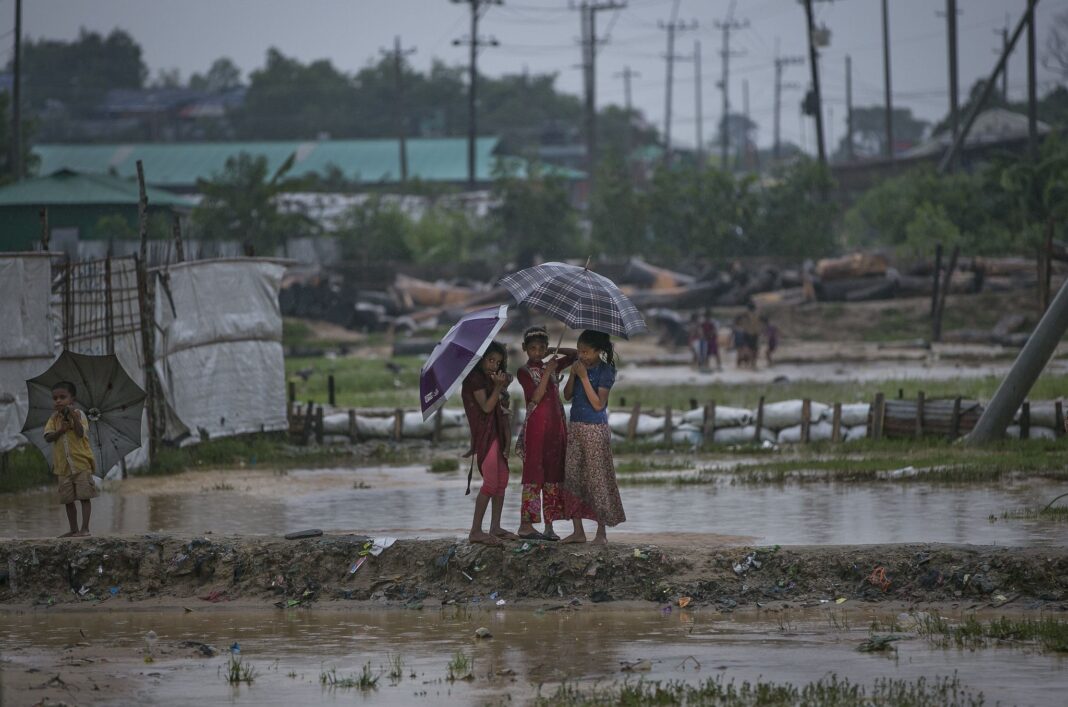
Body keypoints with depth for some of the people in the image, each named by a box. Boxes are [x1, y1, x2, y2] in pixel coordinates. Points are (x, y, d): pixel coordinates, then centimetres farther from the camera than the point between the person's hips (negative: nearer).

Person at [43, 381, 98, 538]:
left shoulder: (79, 414, -5)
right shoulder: (54, 418, 7)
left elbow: (81, 433, -20)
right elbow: (48, 438, -4)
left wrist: (74, 416, -30)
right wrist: (60, 430, -19)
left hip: (81, 462, -5)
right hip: (63, 465, 5)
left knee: (84, 496, -4)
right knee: (68, 499, 9)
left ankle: (84, 528, -2)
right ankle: (73, 529, 17)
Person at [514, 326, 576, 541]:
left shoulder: (552, 366, 14)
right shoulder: (524, 372, -2)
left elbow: (575, 354, 18)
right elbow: (535, 397, -13)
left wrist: (555, 351, 6)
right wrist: (547, 373, -15)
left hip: (556, 425, 6)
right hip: (536, 425, -6)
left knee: (553, 475, 4)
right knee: (533, 475, -7)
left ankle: (549, 525, 6)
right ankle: (526, 525, -6)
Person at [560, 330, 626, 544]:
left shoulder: (605, 371, -10)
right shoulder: (580, 366, 8)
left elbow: (598, 404, -17)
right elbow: (567, 396, 7)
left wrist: (584, 377, -20)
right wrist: (572, 375, -8)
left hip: (595, 430, -7)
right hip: (576, 428, 7)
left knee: (597, 478, -4)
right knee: (572, 476, 4)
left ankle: (601, 532, 2)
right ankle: (578, 531, 10)